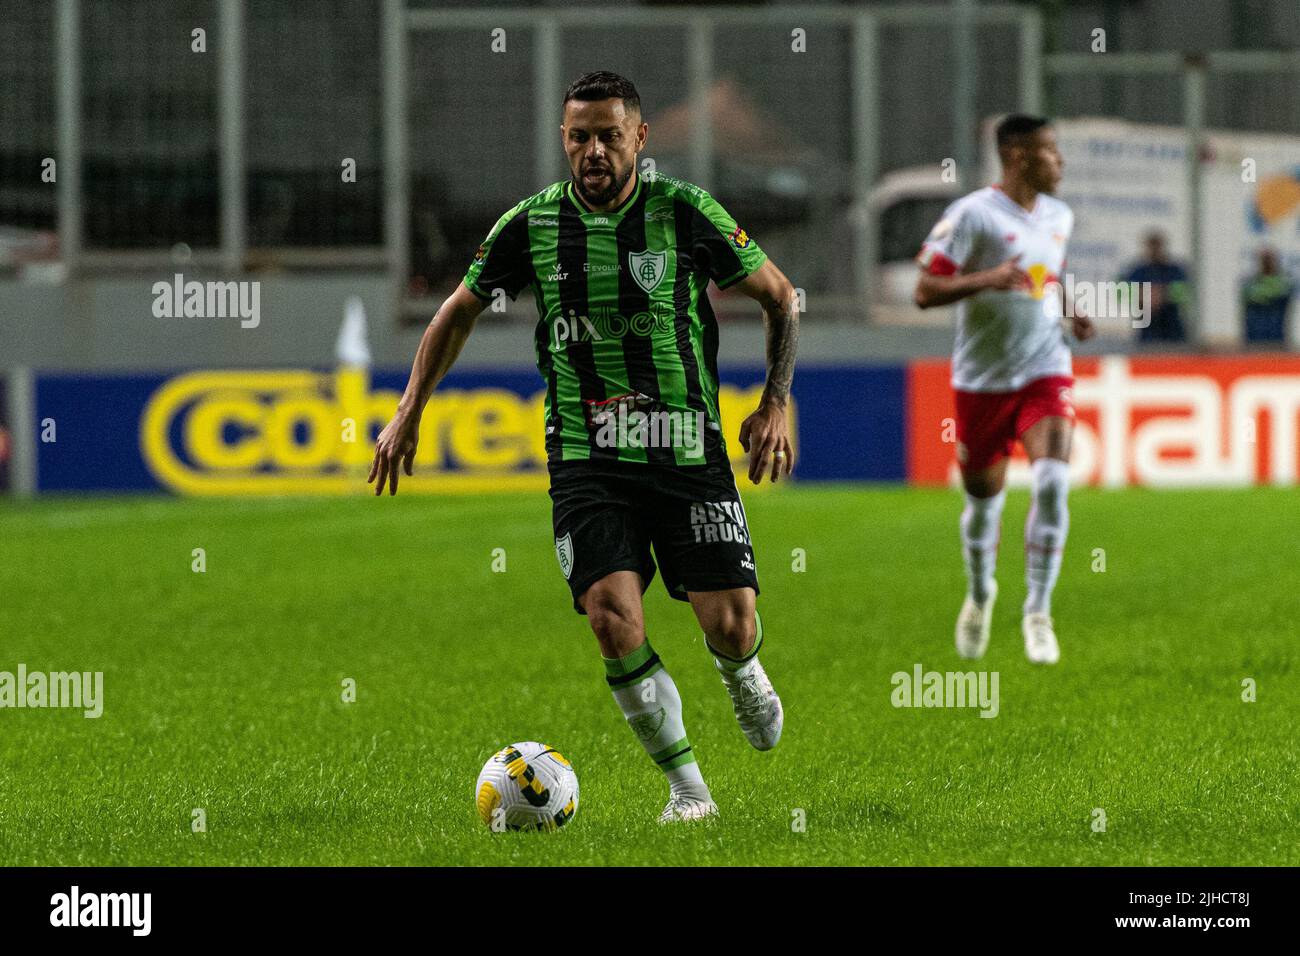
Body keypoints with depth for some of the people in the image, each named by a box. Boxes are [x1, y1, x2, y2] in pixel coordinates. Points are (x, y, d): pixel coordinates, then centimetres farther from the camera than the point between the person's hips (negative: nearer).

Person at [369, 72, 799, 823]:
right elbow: (460, 312, 16)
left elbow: (778, 296, 7)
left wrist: (776, 403, -1)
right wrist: (409, 414, 13)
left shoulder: (686, 214, -5)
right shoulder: (532, 225, 0)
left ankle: (745, 678, 33)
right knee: (613, 614, -19)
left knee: (730, 624, -8)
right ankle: (688, 787, -3)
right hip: (586, 460, 1)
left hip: (688, 452, -1)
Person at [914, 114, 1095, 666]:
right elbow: (925, 291, -15)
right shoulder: (973, 215, -12)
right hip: (982, 379, -3)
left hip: (1046, 372, 3)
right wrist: (986, 279, -30)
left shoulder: (1058, 217, 9)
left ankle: (1038, 612, -9)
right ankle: (980, 594, 39)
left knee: (1053, 482, -19)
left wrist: (1070, 312, 7)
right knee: (984, 498, 9)